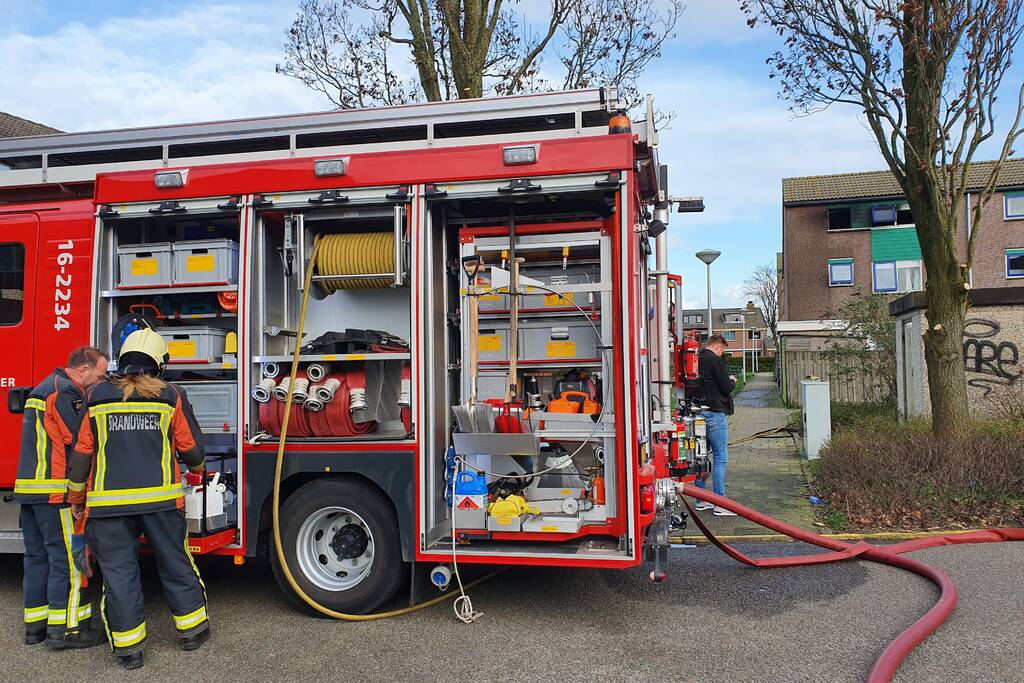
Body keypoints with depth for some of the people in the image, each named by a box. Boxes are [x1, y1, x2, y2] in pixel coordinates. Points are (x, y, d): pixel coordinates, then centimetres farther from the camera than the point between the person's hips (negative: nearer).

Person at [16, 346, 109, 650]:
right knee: (68, 558, -5)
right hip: (55, 491, -10)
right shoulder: (65, 391, -13)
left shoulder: (43, 388, 20)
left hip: (29, 487, 10)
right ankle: (64, 628, -2)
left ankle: (35, 624, 20)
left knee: (38, 556, 14)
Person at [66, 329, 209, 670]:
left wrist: (76, 496, 19)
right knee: (175, 563, 13)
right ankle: (191, 629, 25)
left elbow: (82, 453, 7)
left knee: (118, 571, 8)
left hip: (108, 502, 1)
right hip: (161, 499, 0)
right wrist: (196, 469, 27)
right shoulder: (170, 396, 0)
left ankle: (128, 645, 14)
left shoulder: (98, 397, 4)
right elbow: (191, 449, 4)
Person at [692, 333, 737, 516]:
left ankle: (701, 500, 20)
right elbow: (726, 388, -13)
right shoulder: (715, 360, -12)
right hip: (715, 413, -8)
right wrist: (732, 381, 8)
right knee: (720, 457, -3)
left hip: (698, 413, 8)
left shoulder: (696, 360, 11)